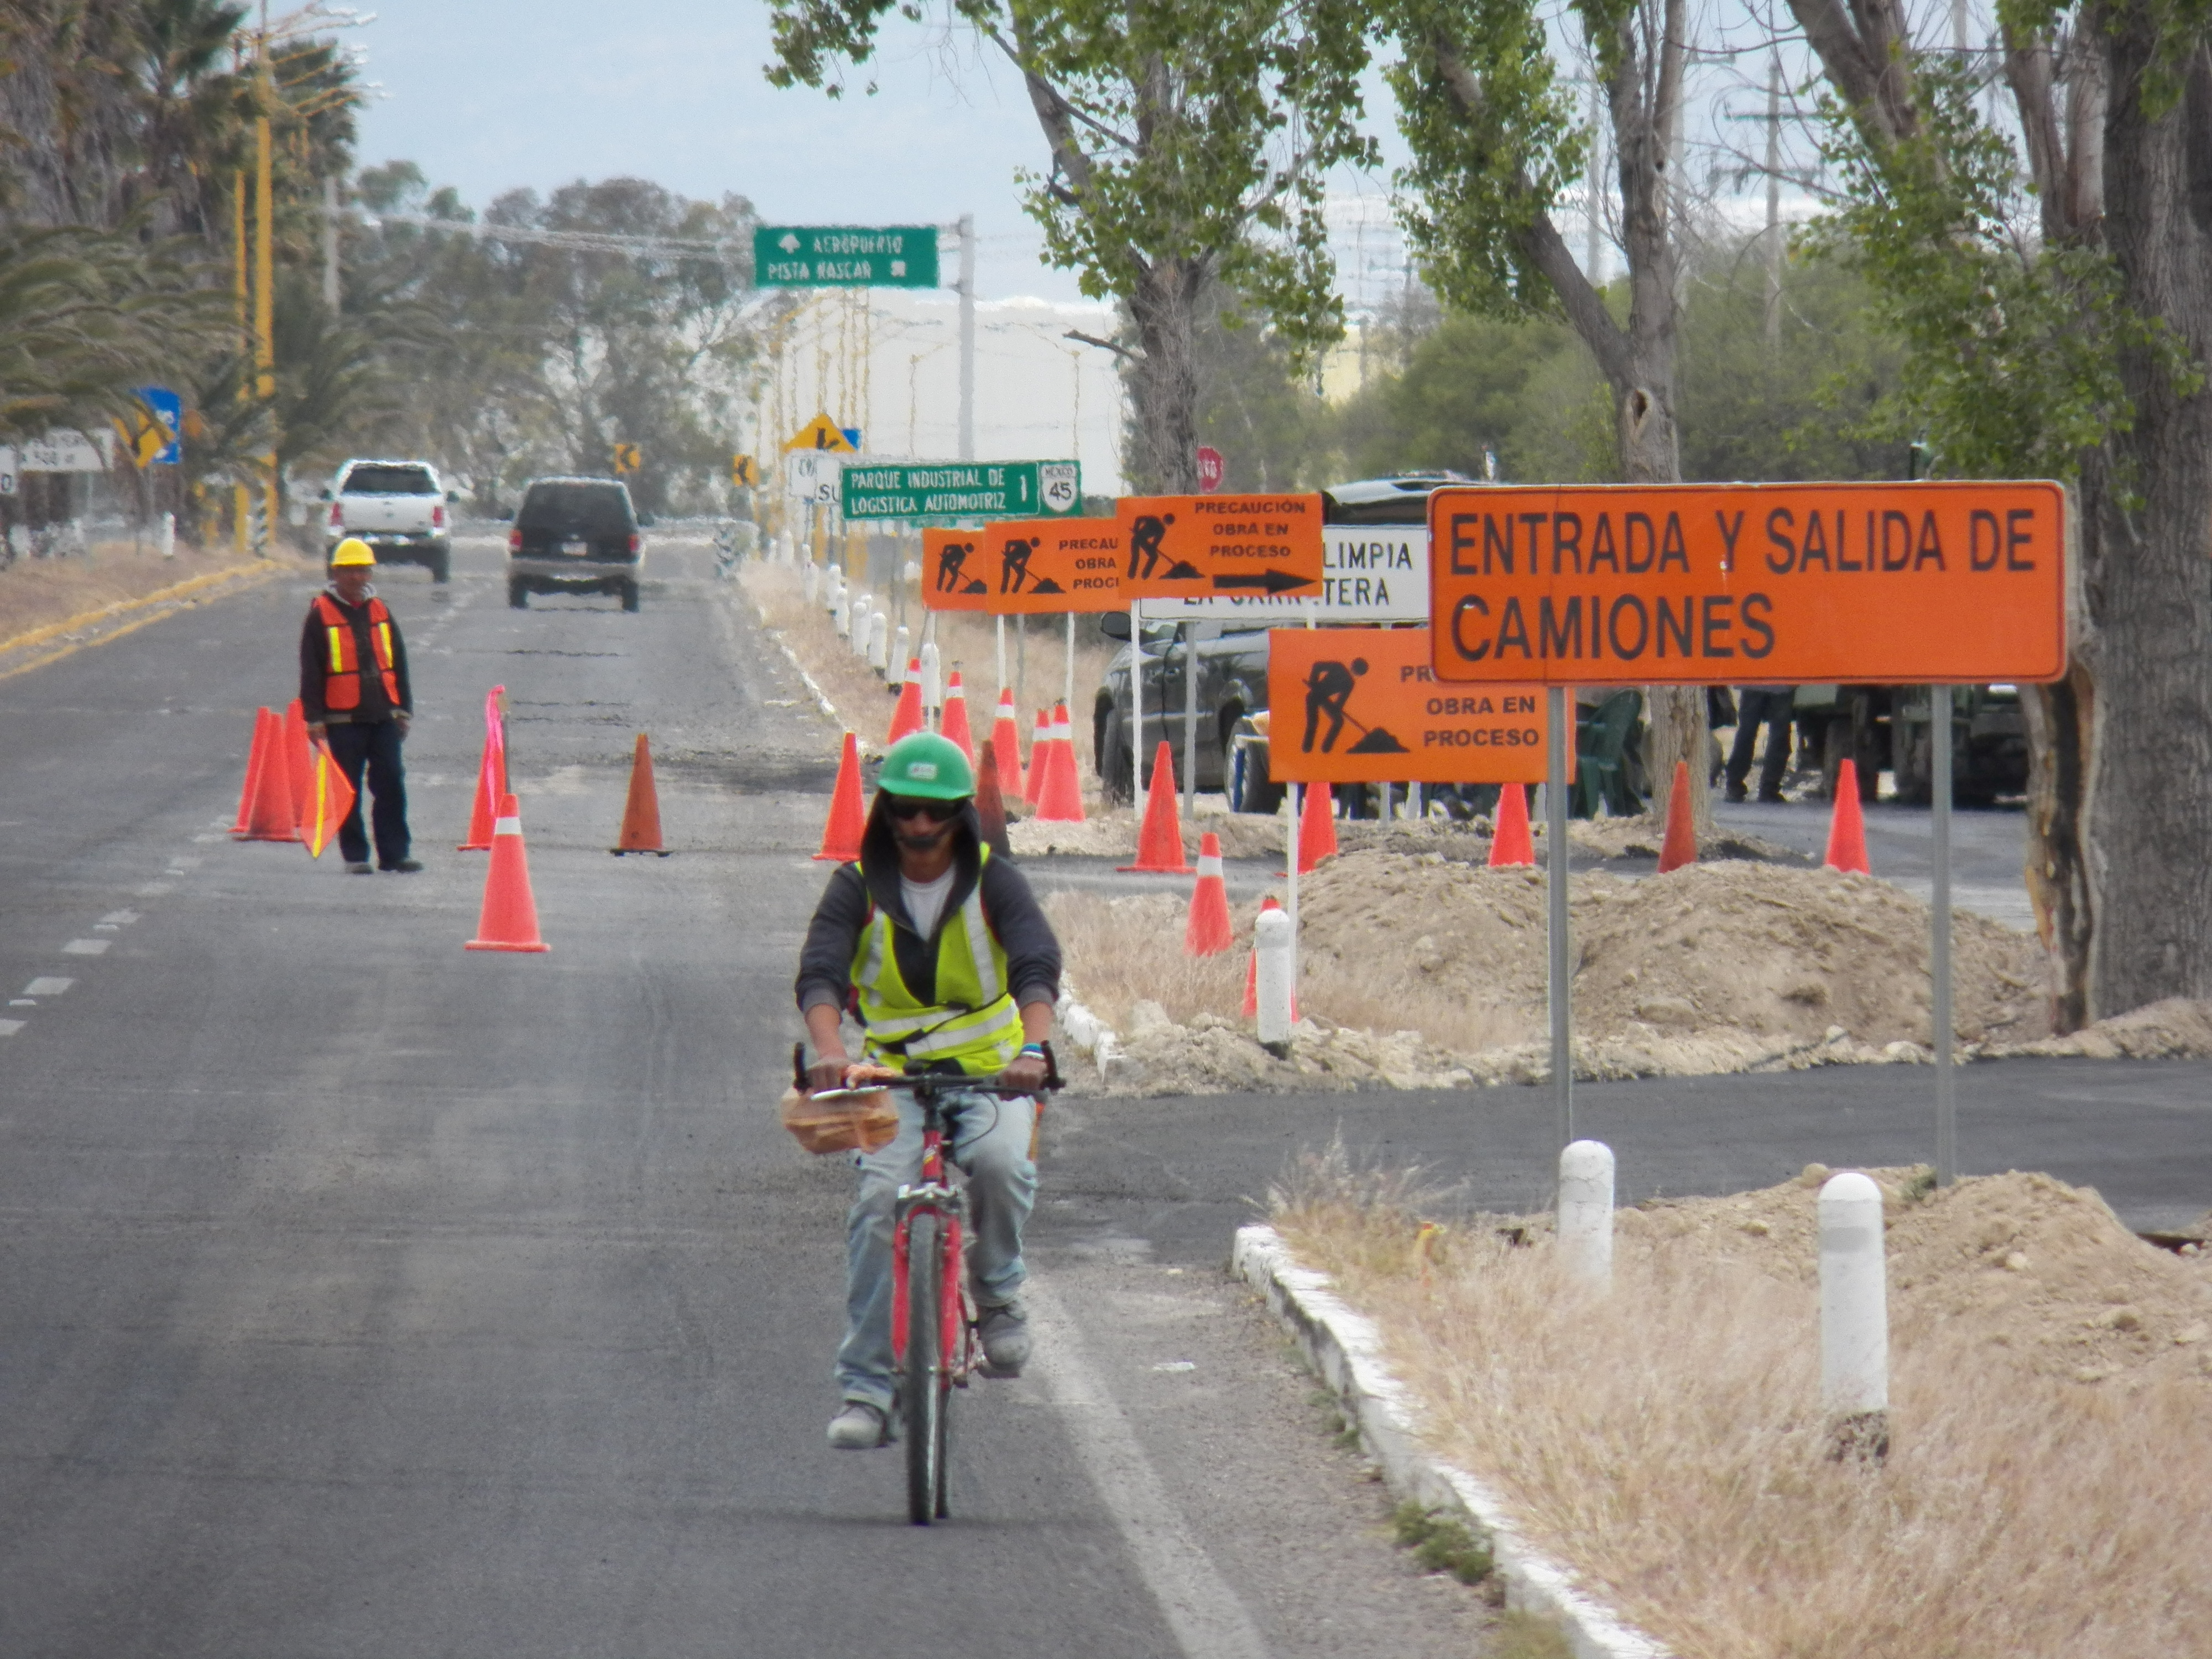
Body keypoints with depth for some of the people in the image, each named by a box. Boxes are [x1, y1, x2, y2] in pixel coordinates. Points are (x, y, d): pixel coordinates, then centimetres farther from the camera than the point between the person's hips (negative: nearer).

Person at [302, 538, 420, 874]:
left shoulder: (380, 611, 13)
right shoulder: (321, 613, 0)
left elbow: (398, 663, 19)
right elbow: (310, 669, -2)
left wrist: (404, 709, 16)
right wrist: (314, 717, -6)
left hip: (383, 716, 4)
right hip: (343, 718, -4)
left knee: (391, 785, -1)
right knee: (348, 790, 1)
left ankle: (394, 854, 3)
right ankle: (355, 856, 8)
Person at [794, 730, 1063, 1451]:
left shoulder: (993, 881, -4)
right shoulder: (858, 886, -1)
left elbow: (1037, 965, -18)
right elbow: (820, 971, -15)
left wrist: (1033, 1047, -38)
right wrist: (829, 1047, -37)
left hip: (990, 1072, -1)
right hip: (893, 1074, 1)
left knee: (999, 1161, -33)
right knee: (880, 1198, -23)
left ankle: (999, 1296, -4)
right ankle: (865, 1387, -16)